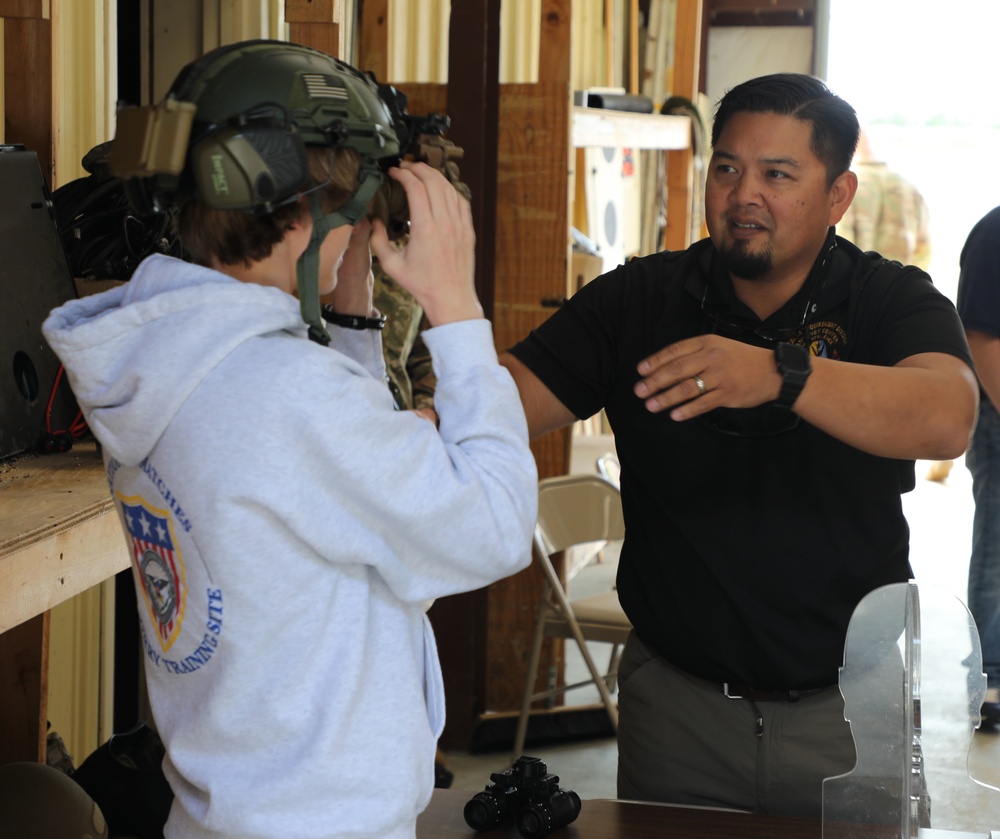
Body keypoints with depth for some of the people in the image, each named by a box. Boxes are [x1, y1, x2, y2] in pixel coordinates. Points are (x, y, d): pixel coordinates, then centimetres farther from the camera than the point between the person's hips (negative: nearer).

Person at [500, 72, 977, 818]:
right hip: (676, 697, 2)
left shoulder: (893, 302, -6)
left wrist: (779, 374, -42)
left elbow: (948, 418, -27)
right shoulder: (638, 301, 0)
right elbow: (514, 395, -11)